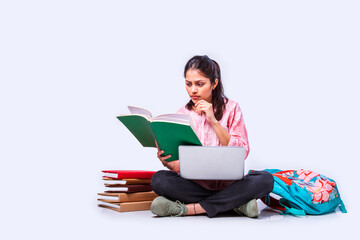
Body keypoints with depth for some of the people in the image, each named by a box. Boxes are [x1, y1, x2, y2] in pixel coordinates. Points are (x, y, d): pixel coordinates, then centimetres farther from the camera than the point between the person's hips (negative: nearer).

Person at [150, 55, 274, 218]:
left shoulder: (230, 108, 3)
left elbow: (242, 152, -6)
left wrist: (213, 121, -13)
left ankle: (189, 208, -26)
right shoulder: (182, 115, 8)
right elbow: (178, 165, 7)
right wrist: (166, 161, -17)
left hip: (227, 184, 0)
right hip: (194, 184, 1)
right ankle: (235, 204, -25)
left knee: (265, 180, -30)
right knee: (159, 179, -28)